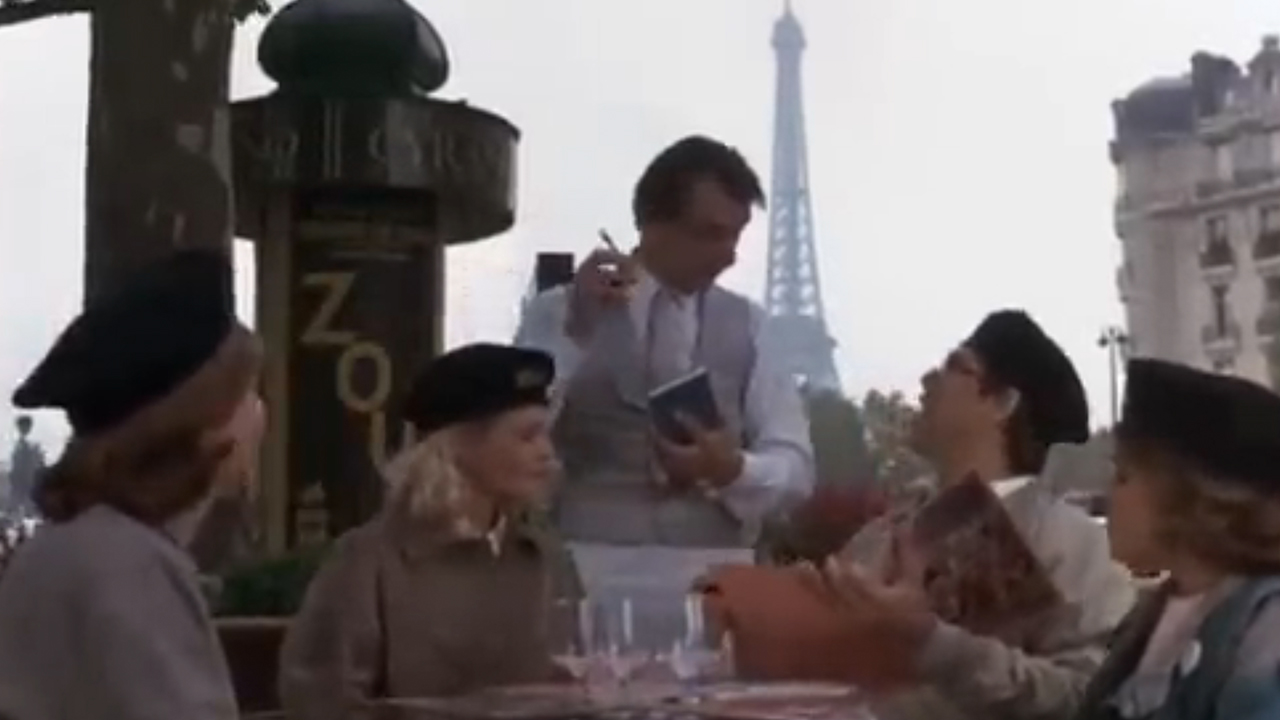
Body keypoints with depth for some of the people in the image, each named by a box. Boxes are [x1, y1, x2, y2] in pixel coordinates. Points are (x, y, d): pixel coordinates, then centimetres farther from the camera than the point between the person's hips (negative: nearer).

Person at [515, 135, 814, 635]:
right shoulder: (559, 313, 4)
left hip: (712, 580, 3)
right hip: (592, 575, -2)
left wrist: (733, 469, -14)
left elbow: (794, 464, 8)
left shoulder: (746, 324, 12)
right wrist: (575, 328, -19)